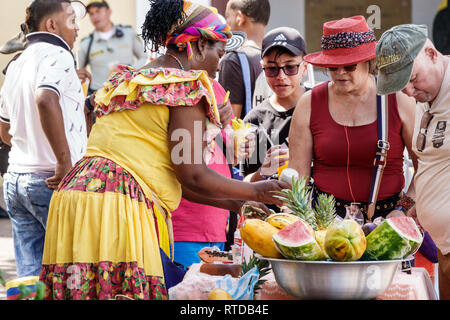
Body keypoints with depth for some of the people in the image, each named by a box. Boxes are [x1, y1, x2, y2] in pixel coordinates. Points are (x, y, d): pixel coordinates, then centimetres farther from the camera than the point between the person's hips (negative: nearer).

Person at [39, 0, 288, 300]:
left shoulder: (128, 81, 25)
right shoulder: (187, 85, -3)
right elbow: (193, 176, -6)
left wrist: (234, 202, 31)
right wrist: (256, 192, 9)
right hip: (123, 207, -9)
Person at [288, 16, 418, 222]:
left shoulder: (400, 100, 2)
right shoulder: (309, 104, 6)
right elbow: (298, 173, 7)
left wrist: (404, 211, -4)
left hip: (386, 213, 0)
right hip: (326, 215, 0)